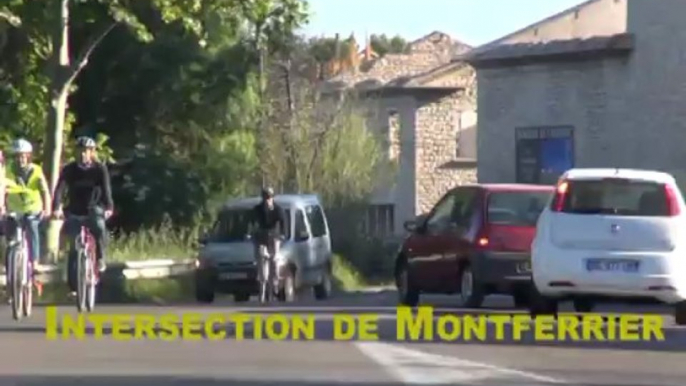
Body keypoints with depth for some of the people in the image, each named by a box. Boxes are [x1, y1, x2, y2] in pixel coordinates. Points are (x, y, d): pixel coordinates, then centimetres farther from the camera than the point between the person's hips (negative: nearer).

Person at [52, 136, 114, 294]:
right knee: (74, 248, -5)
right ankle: (73, 286, 3)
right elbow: (60, 189, -18)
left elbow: (106, 188, -22)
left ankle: (100, 258, -12)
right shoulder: (69, 169, -6)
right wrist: (56, 208, -36)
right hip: (75, 213, 1)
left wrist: (109, 207, -39)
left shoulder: (100, 169, -8)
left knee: (99, 227, -34)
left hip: (94, 210, -1)